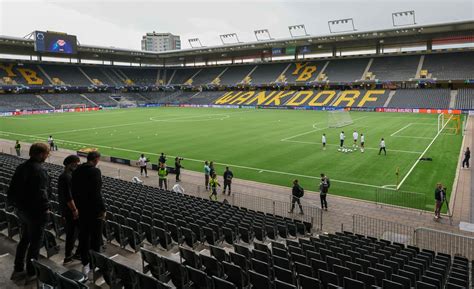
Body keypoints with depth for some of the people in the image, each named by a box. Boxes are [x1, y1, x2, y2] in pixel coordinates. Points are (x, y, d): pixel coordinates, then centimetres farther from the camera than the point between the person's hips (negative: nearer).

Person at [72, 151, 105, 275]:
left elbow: (73, 190, 11)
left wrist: (78, 205, 19)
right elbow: (97, 193, -22)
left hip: (82, 209, 7)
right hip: (94, 210, -7)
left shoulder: (77, 171, 5)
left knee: (83, 236, 14)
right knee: (95, 237, 8)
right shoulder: (95, 171, -18)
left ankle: (85, 264, 24)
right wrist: (103, 209, -14)